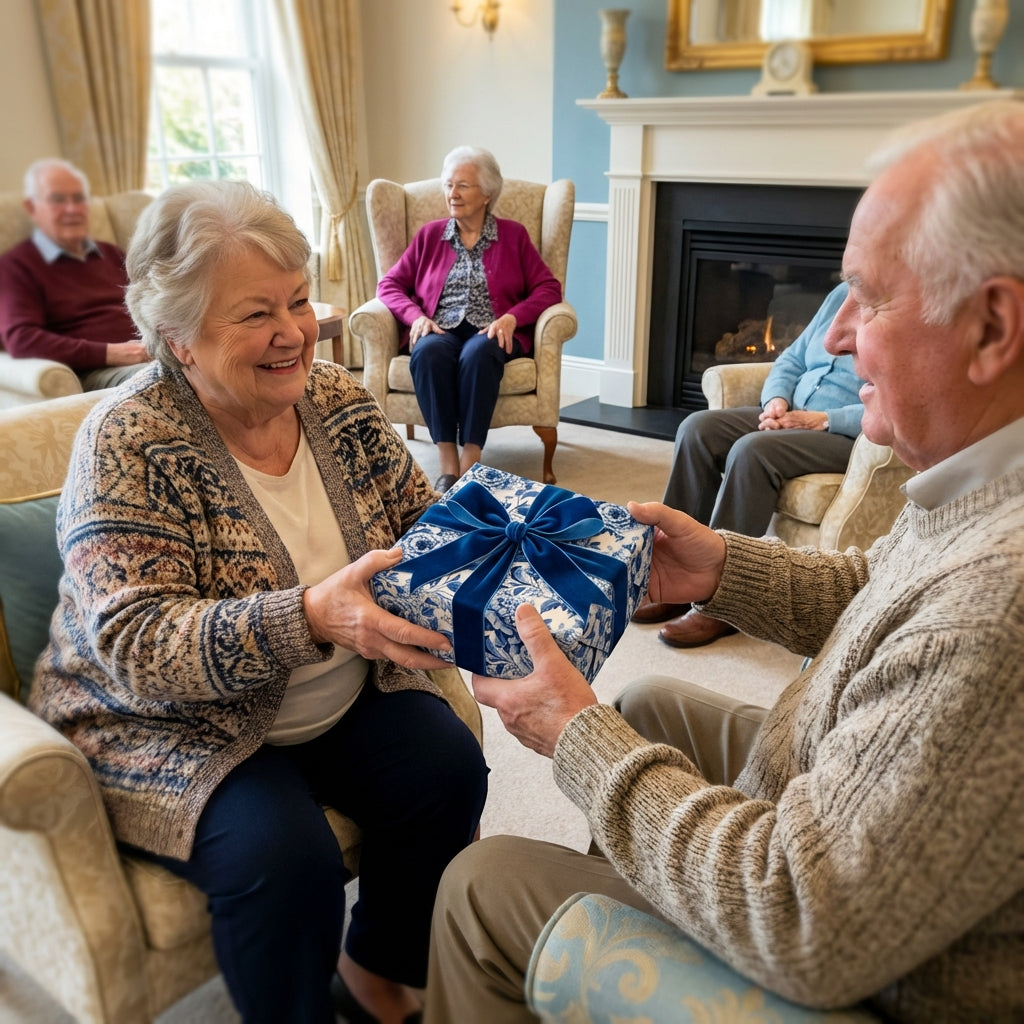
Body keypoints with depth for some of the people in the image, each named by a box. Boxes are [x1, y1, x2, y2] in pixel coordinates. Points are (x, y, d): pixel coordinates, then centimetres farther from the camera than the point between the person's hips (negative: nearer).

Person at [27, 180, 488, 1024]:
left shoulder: (338, 399, -3)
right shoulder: (127, 446, -19)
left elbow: (422, 521, 3)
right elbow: (134, 650, -27)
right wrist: (310, 617, -43)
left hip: (347, 701, 5)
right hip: (177, 730, -5)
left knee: (450, 768, -15)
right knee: (284, 855, -27)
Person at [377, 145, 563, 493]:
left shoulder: (513, 235, 13)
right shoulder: (429, 235, 18)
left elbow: (549, 288, 5)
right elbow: (389, 284, 14)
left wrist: (511, 317, -13)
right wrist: (417, 316, -6)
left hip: (491, 332, -1)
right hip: (440, 330, 2)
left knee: (477, 354, -38)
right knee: (428, 352, -35)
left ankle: (471, 459, -36)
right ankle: (447, 461, -36)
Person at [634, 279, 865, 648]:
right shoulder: (842, 294, 15)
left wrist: (823, 420, -20)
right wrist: (776, 400, -2)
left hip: (853, 437, -7)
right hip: (790, 418, 8)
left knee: (752, 451, -33)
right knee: (697, 428, -15)